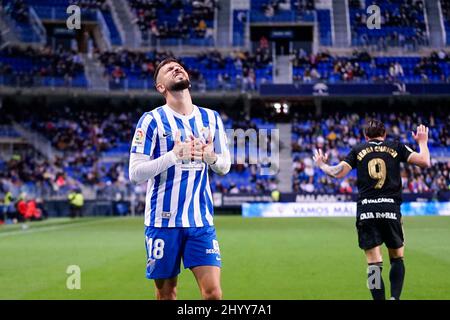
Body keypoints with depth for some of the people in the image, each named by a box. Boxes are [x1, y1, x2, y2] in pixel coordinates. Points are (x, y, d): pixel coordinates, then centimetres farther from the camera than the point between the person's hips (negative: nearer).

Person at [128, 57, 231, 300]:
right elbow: (135, 173, -10)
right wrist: (174, 155, -20)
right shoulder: (152, 120, -4)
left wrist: (211, 157, -8)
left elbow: (225, 166, 14)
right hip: (163, 220, -3)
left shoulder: (210, 118, 9)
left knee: (213, 292, -7)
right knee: (166, 293, 7)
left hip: (201, 220, 3)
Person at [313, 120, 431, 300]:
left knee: (374, 263, 0)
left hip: (366, 211, 0)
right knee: (397, 258, 16)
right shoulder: (396, 147, 10)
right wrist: (423, 141, 23)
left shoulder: (358, 150, 11)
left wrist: (322, 165, 21)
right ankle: (394, 297, 0)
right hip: (391, 209, 0)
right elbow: (424, 162, 4)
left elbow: (339, 173, 2)